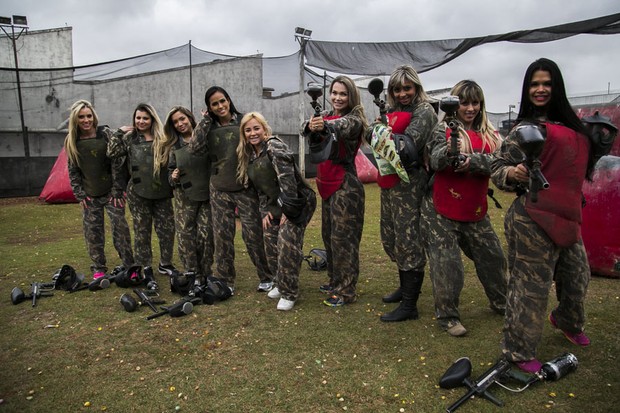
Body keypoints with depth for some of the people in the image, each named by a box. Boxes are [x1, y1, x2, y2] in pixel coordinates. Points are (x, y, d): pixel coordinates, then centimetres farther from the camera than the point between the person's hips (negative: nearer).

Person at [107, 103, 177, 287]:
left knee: (167, 229, 7)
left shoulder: (163, 139, 4)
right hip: (138, 193, -1)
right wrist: (119, 132, -3)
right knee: (142, 232, 7)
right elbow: (111, 153, -4)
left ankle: (165, 264, 25)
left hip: (162, 193, 1)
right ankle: (146, 268, 20)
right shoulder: (130, 138, 4)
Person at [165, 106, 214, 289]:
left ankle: (205, 273, 14)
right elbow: (170, 169, 18)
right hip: (184, 197, 3)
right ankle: (191, 274, 12)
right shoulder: (175, 146, 10)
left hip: (206, 194, -3)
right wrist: (173, 177, -3)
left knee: (206, 234, -2)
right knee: (185, 234, 0)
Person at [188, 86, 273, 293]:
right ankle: (225, 281, 21)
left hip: (245, 188, -3)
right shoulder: (209, 128, 6)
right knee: (222, 236, 7)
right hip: (220, 190, 3)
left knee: (253, 234, -2)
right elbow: (194, 148, -10)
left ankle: (266, 277, 16)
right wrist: (205, 120, -6)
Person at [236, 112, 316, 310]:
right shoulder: (249, 156, 11)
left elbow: (287, 179, -23)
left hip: (296, 204, -8)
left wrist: (286, 209, -23)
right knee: (271, 246, 9)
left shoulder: (274, 147, -16)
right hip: (275, 206, 8)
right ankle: (281, 284, 29)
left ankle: (289, 294, 3)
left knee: (287, 246, -11)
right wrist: (265, 210, 7)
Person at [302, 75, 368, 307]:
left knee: (343, 238, -3)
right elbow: (307, 130, -11)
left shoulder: (353, 120, -9)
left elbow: (342, 126, -34)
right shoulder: (325, 117, 10)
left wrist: (324, 125, -56)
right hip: (327, 184, 8)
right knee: (328, 236, 16)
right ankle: (335, 282, 32)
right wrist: (311, 126, -35)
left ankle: (346, 291, 8)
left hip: (345, 186, -8)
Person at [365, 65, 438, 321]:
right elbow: (371, 134, 12)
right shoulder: (393, 111, 19)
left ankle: (409, 305, 4)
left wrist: (386, 135, -9)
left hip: (409, 183, -8)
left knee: (408, 242, -5)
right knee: (390, 239, 15)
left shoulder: (424, 111, -4)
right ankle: (405, 287, 34)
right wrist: (378, 129, -7)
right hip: (389, 183, 8)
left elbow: (409, 143, -16)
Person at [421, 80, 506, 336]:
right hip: (441, 211, -4)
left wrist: (471, 159, -31)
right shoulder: (444, 130, -5)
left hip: (475, 210, 5)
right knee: (446, 265, -4)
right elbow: (435, 161, -21)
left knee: (492, 257, 16)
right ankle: (447, 317, 13)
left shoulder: (489, 134, 6)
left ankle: (500, 303, 40)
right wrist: (449, 151, -43)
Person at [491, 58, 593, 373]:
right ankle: (518, 351, 14)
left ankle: (568, 322, 51)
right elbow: (497, 168, -8)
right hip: (533, 220, -8)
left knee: (577, 275, 21)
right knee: (531, 284, -2)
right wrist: (513, 173, -26)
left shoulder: (569, 125, 14)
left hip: (567, 217, 8)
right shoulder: (526, 129, -7)